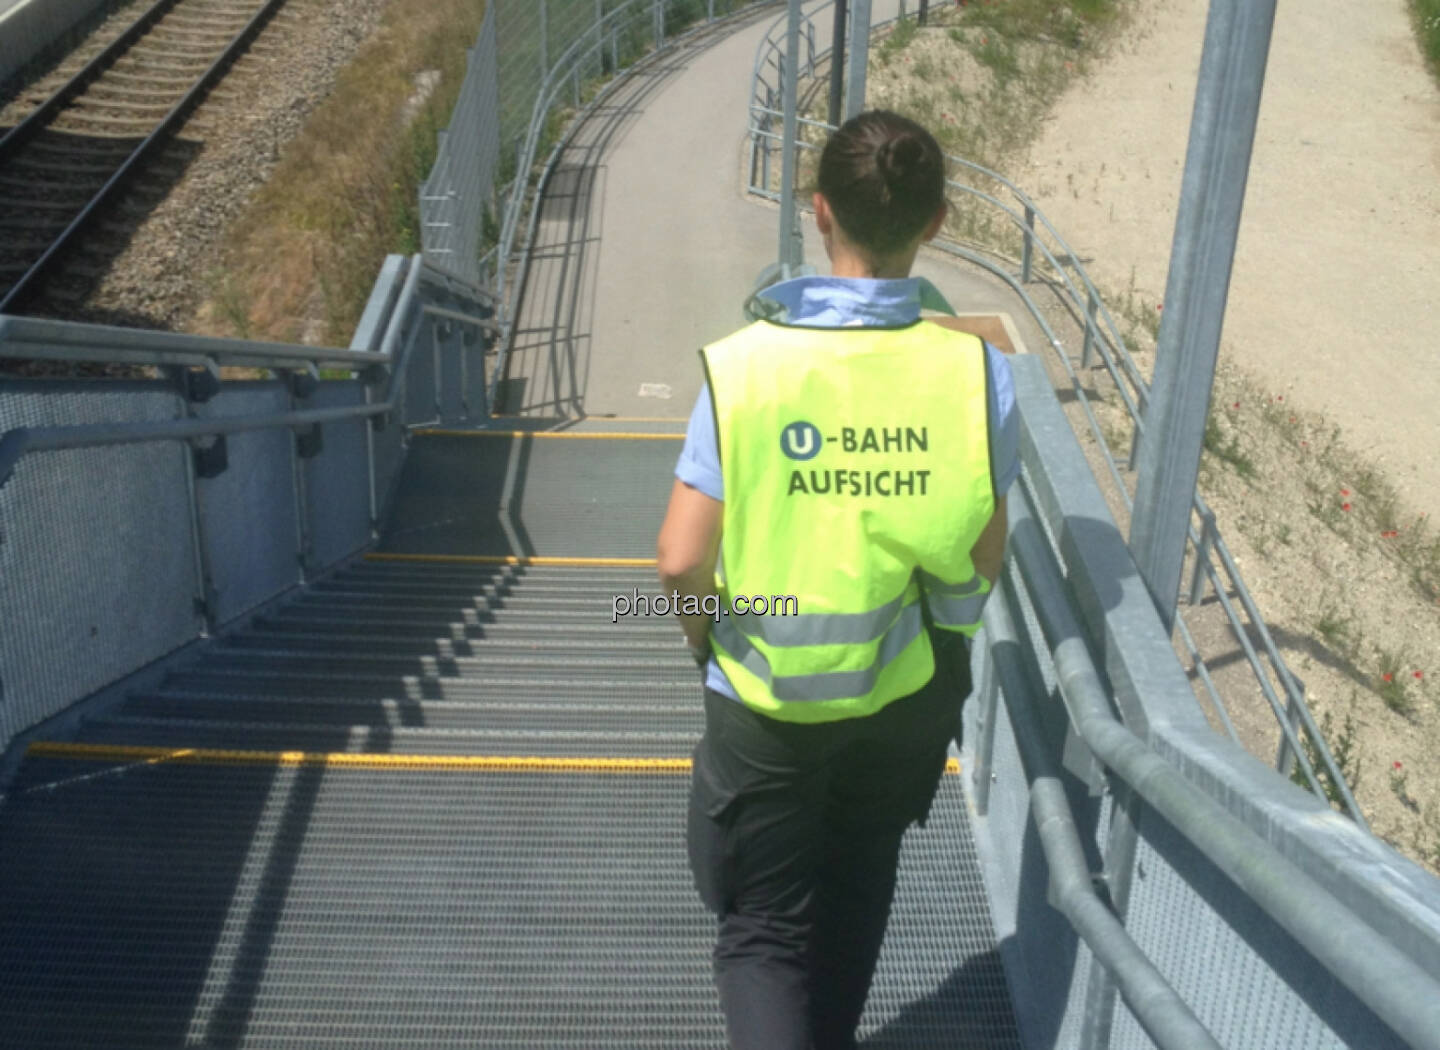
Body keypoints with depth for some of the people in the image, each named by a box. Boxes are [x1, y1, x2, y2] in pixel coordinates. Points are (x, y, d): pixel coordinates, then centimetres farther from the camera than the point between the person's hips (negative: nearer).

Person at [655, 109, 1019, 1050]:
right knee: (856, 891, 28)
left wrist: (709, 637, 2)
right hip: (911, 691, 3)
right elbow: (985, 557, -5)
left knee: (764, 924, 15)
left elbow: (683, 561, -19)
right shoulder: (977, 368, -14)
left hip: (767, 696, -3)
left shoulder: (747, 361, -19)